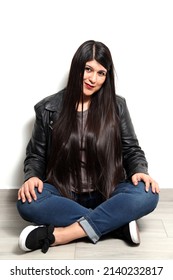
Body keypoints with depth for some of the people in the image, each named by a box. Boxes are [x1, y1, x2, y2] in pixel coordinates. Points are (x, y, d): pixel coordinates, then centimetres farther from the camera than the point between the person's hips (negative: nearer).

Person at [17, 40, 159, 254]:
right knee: (27, 203, -30)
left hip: (106, 193, 0)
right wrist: (32, 176, -15)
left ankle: (57, 235, -29)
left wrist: (139, 171, -16)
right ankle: (119, 224, -25)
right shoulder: (48, 109, 0)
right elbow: (36, 154, 7)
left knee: (147, 195, -29)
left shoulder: (116, 106, 1)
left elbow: (131, 150, 6)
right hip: (63, 194, 0)